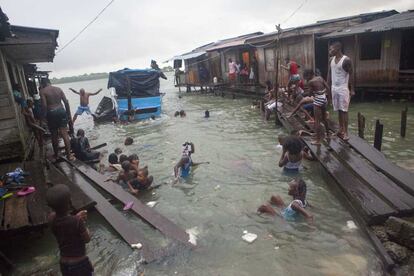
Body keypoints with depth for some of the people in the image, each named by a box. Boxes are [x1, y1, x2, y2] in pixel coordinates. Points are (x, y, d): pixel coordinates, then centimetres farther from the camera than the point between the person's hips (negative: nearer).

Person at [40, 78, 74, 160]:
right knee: (65, 134, 1)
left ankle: (56, 154, 26)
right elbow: (66, 102, 3)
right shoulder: (58, 89, 7)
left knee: (54, 135, 12)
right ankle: (69, 155, 0)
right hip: (61, 111, 2)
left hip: (51, 113, -2)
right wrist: (69, 114, 10)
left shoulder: (42, 91, -4)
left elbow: (44, 105, -15)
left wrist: (44, 116, -3)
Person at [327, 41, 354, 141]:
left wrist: (352, 89, -13)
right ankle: (341, 129, 19)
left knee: (344, 110, -4)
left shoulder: (346, 60, -12)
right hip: (334, 88, 6)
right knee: (338, 110, 10)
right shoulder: (331, 60, 7)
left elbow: (351, 74, -10)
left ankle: (346, 132, 0)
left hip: (343, 88, -6)